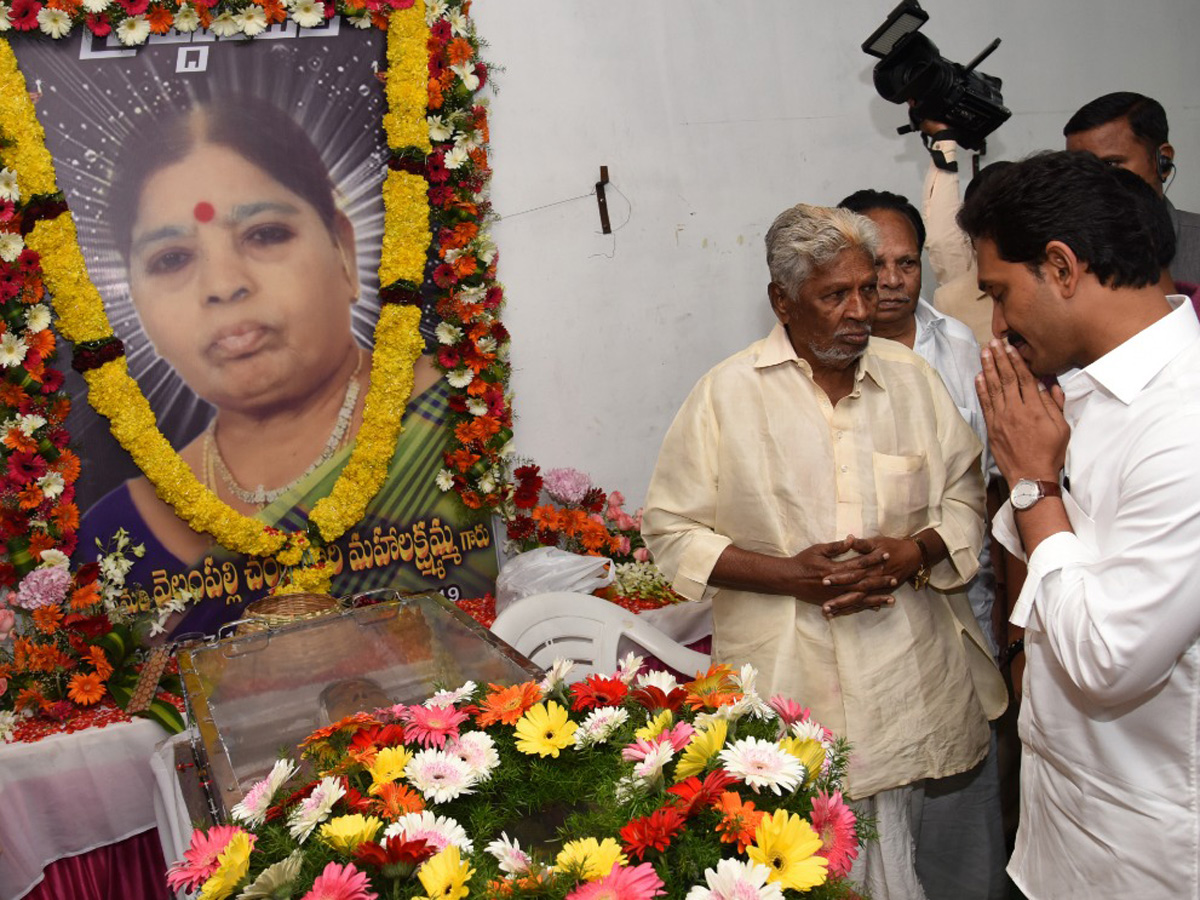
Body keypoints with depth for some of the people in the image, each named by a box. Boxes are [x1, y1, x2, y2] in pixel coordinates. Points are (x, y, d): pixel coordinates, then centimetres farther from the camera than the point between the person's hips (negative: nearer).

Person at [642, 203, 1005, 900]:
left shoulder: (911, 377, 7)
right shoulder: (726, 393, -4)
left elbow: (965, 495, 12)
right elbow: (672, 530, -2)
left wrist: (915, 553, -9)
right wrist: (788, 574, -13)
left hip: (903, 677, 3)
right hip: (783, 685, -2)